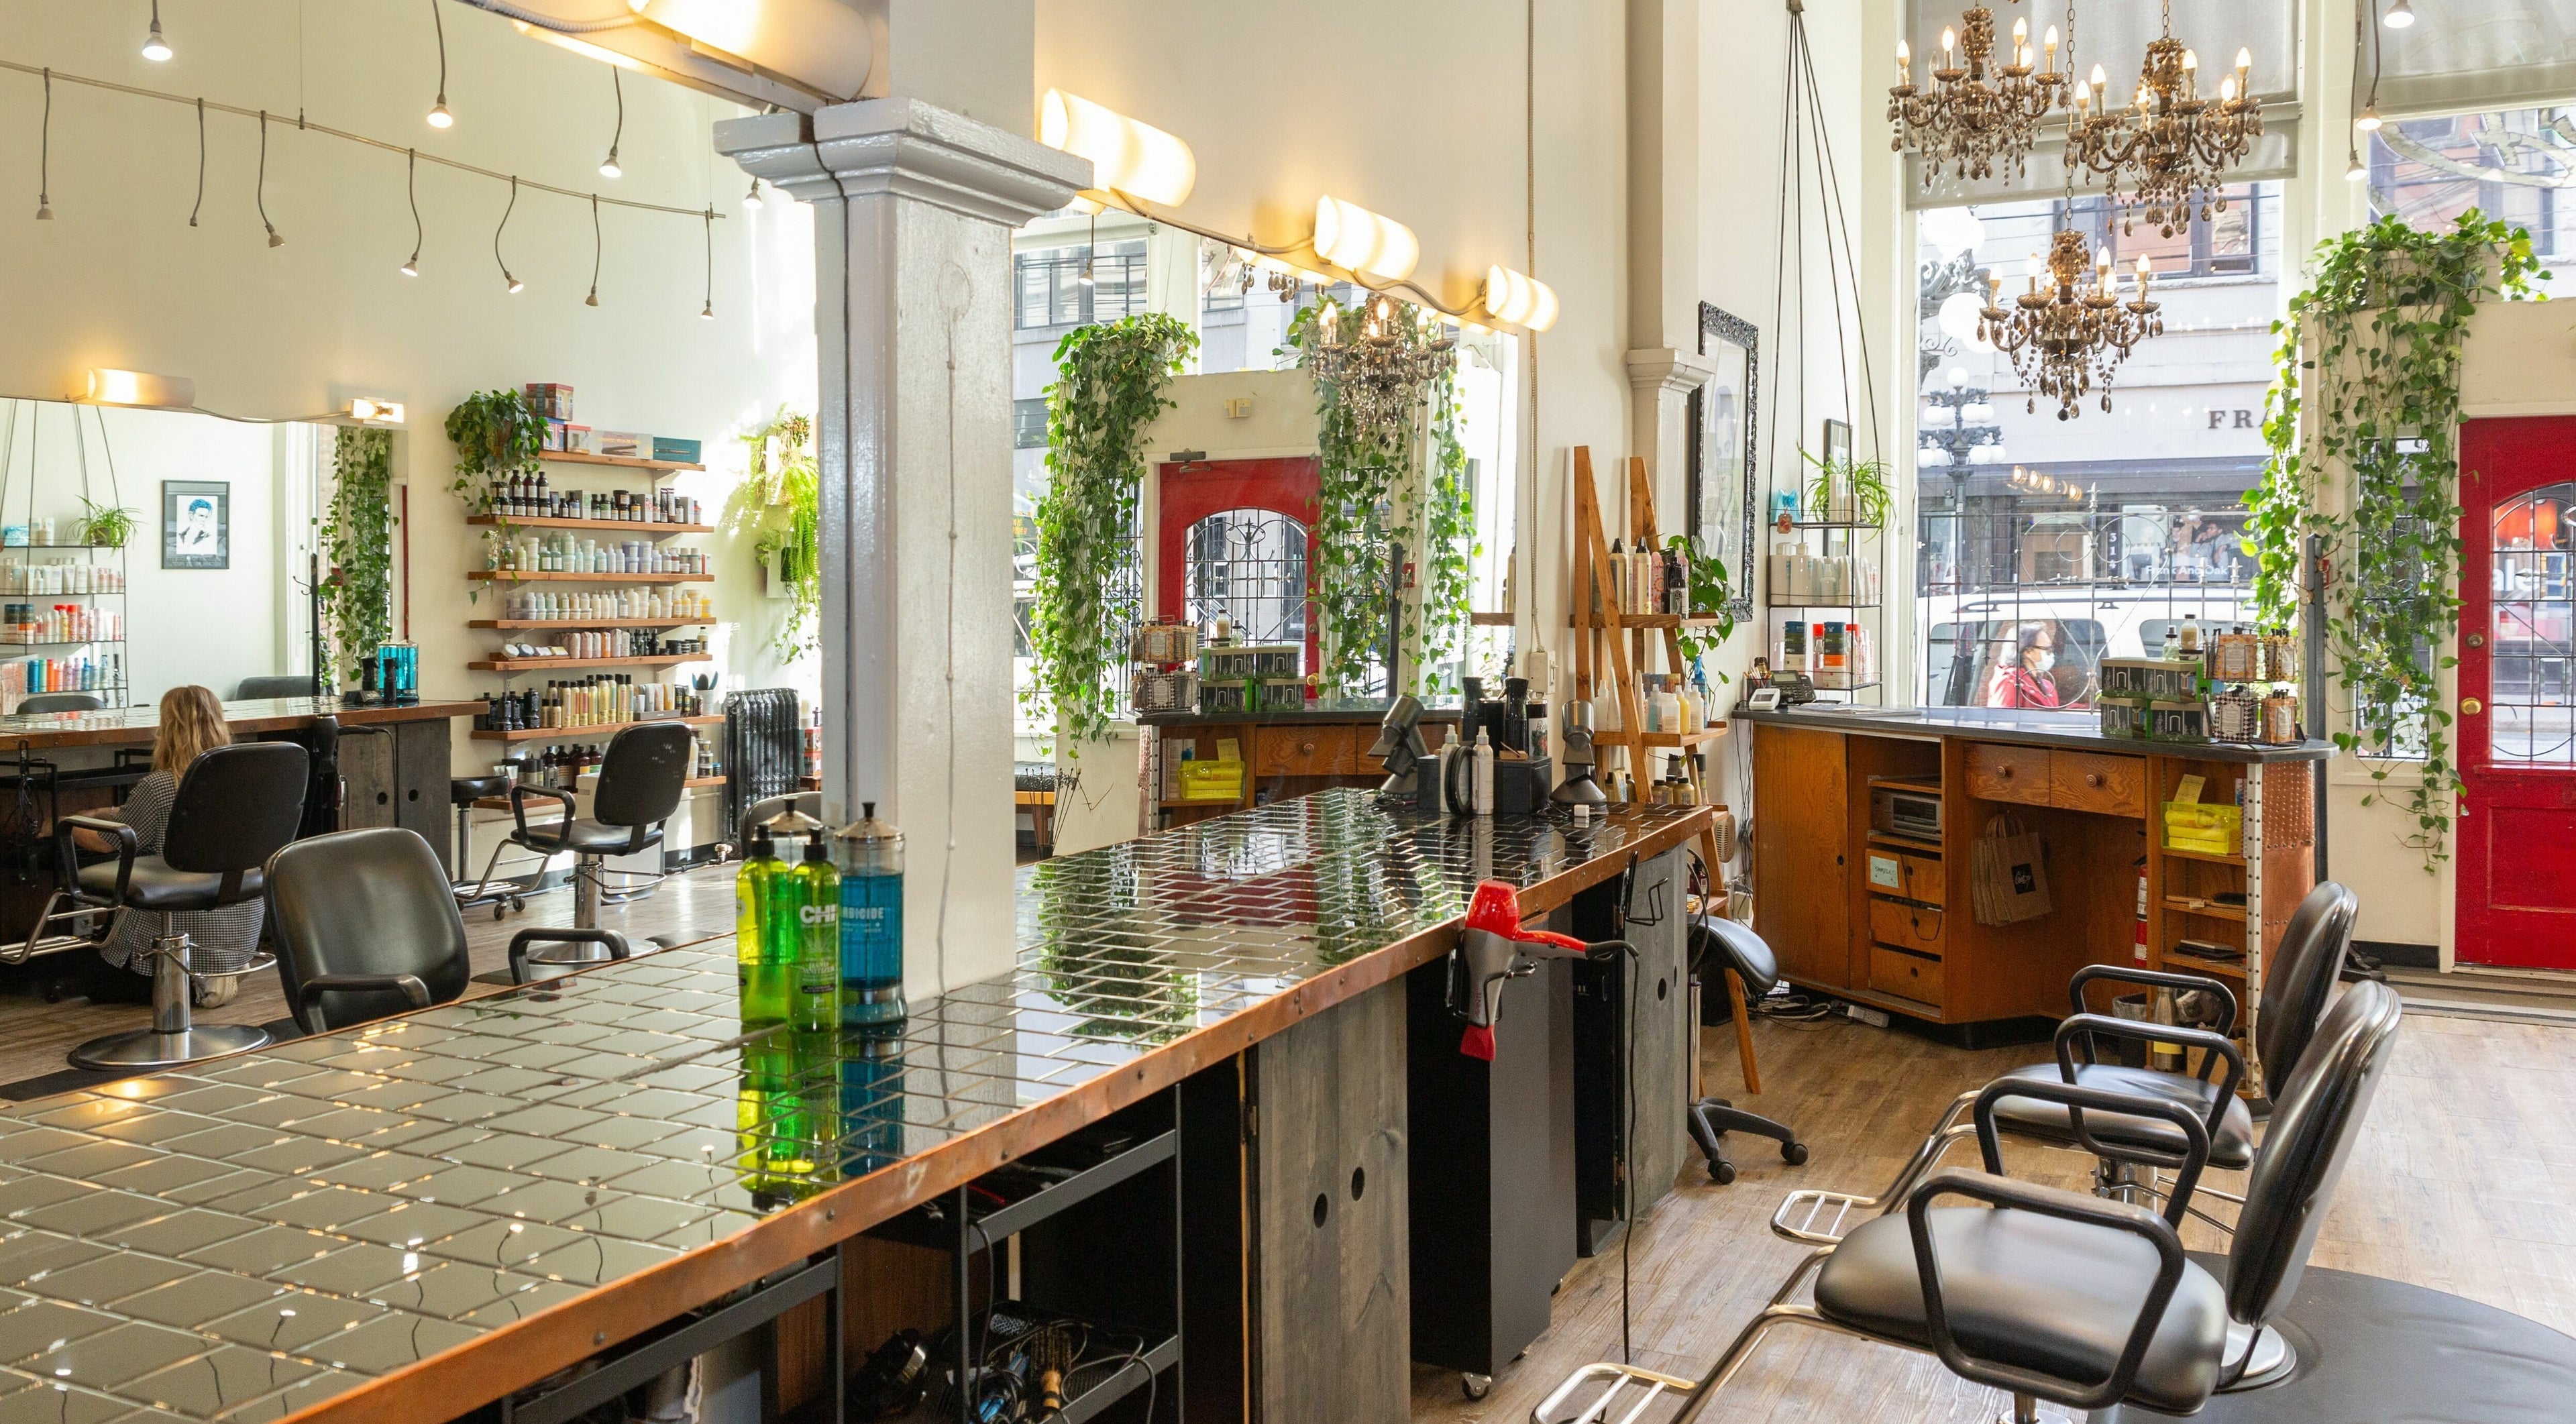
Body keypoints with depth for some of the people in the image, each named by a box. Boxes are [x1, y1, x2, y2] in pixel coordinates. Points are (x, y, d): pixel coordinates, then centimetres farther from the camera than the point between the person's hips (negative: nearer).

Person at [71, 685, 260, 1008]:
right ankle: (226, 970, 11)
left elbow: (106, 841, -2)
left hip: (189, 931, -7)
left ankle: (192, 983, -3)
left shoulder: (158, 788, -19)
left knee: (99, 980, 18)